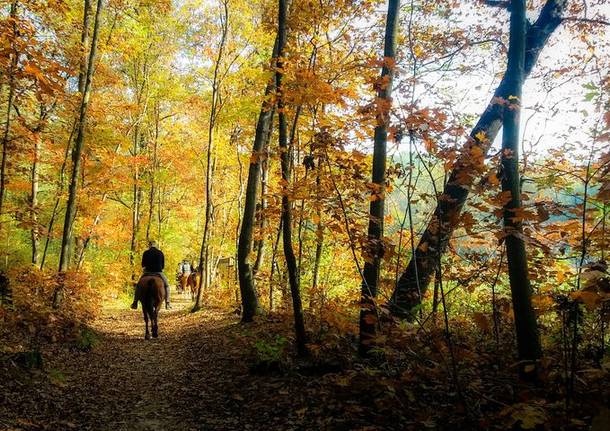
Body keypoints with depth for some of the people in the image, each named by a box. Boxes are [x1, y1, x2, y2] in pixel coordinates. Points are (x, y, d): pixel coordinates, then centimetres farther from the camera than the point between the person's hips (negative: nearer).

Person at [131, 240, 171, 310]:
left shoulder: (146, 253, 2)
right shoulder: (160, 253, 6)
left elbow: (143, 265, 5)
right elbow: (163, 265, 7)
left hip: (147, 272, 0)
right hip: (159, 273, 0)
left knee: (138, 285, 19)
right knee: (166, 285, 17)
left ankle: (135, 302, 8)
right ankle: (167, 303, 4)